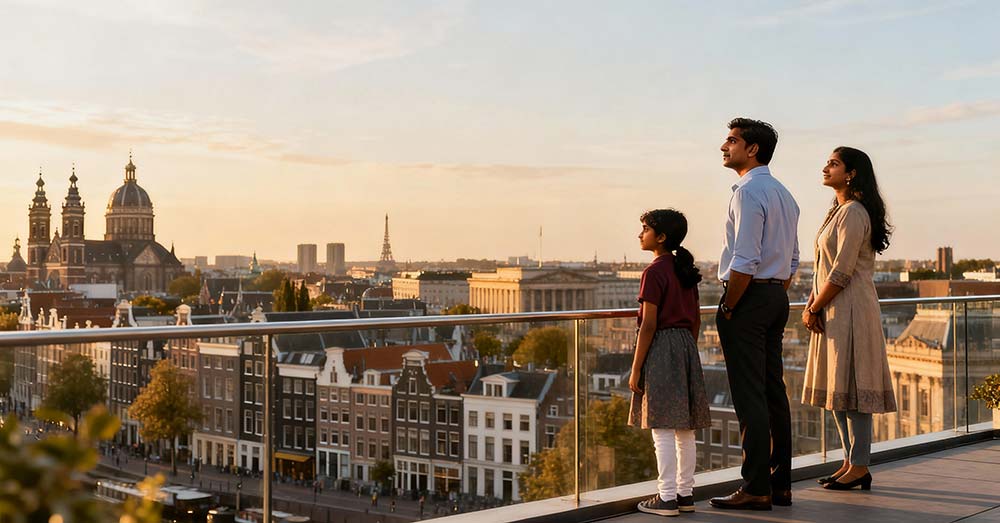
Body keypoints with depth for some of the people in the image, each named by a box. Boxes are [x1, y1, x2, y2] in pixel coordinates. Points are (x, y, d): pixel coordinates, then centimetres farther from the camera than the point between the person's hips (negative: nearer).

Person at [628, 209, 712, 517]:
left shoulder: (654, 272, -13)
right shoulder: (686, 271, 11)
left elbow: (649, 324, -16)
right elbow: (696, 320, 15)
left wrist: (636, 370, -12)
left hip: (660, 349, -8)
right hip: (686, 346, 8)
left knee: (662, 430, -4)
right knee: (685, 429, 12)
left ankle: (667, 498, -1)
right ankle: (685, 493, 18)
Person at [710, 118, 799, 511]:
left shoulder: (748, 192, -14)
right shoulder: (784, 194, 17)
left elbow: (745, 261, -21)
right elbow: (793, 260, 19)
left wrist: (728, 309, -13)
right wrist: (776, 297, 19)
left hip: (749, 295, -10)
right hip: (777, 297, 10)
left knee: (749, 396, -7)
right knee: (773, 391, 12)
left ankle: (756, 489, -4)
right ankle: (780, 485, 17)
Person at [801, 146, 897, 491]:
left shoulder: (853, 213, -14)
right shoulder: (839, 211, 17)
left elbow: (842, 272, -18)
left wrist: (815, 309, -11)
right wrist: (811, 305, 4)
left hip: (851, 310, -10)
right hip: (833, 312, 10)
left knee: (851, 387, -6)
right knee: (837, 390, 12)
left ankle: (860, 467, 0)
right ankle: (851, 462, 20)